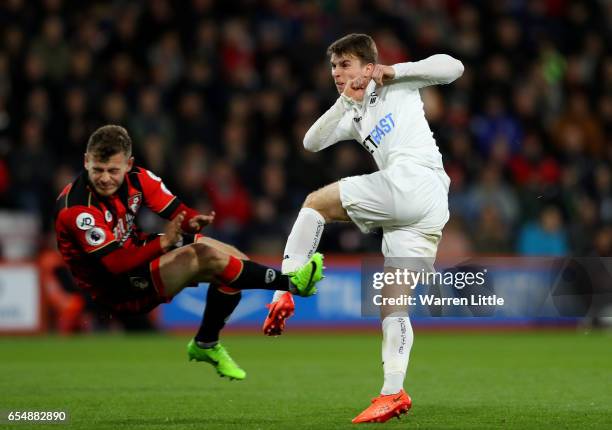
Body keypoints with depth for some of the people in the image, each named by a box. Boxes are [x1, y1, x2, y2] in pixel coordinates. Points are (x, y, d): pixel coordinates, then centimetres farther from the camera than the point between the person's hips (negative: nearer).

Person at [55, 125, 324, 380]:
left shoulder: (135, 178, -7)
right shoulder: (77, 209, -27)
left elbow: (175, 210, -6)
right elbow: (117, 264, -30)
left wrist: (192, 221, -29)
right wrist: (163, 243, -32)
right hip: (115, 290, -8)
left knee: (232, 259, 1)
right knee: (208, 257, -24)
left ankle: (206, 344, 16)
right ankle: (291, 283, -9)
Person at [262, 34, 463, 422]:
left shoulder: (396, 87, 15)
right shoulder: (355, 118, 32)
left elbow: (452, 67, 5)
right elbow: (312, 143, 21)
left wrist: (394, 70, 1)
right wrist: (344, 102, 13)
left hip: (412, 182, -8)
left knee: (316, 202, 0)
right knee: (393, 303, 3)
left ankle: (283, 292, -6)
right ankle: (394, 394, -2)